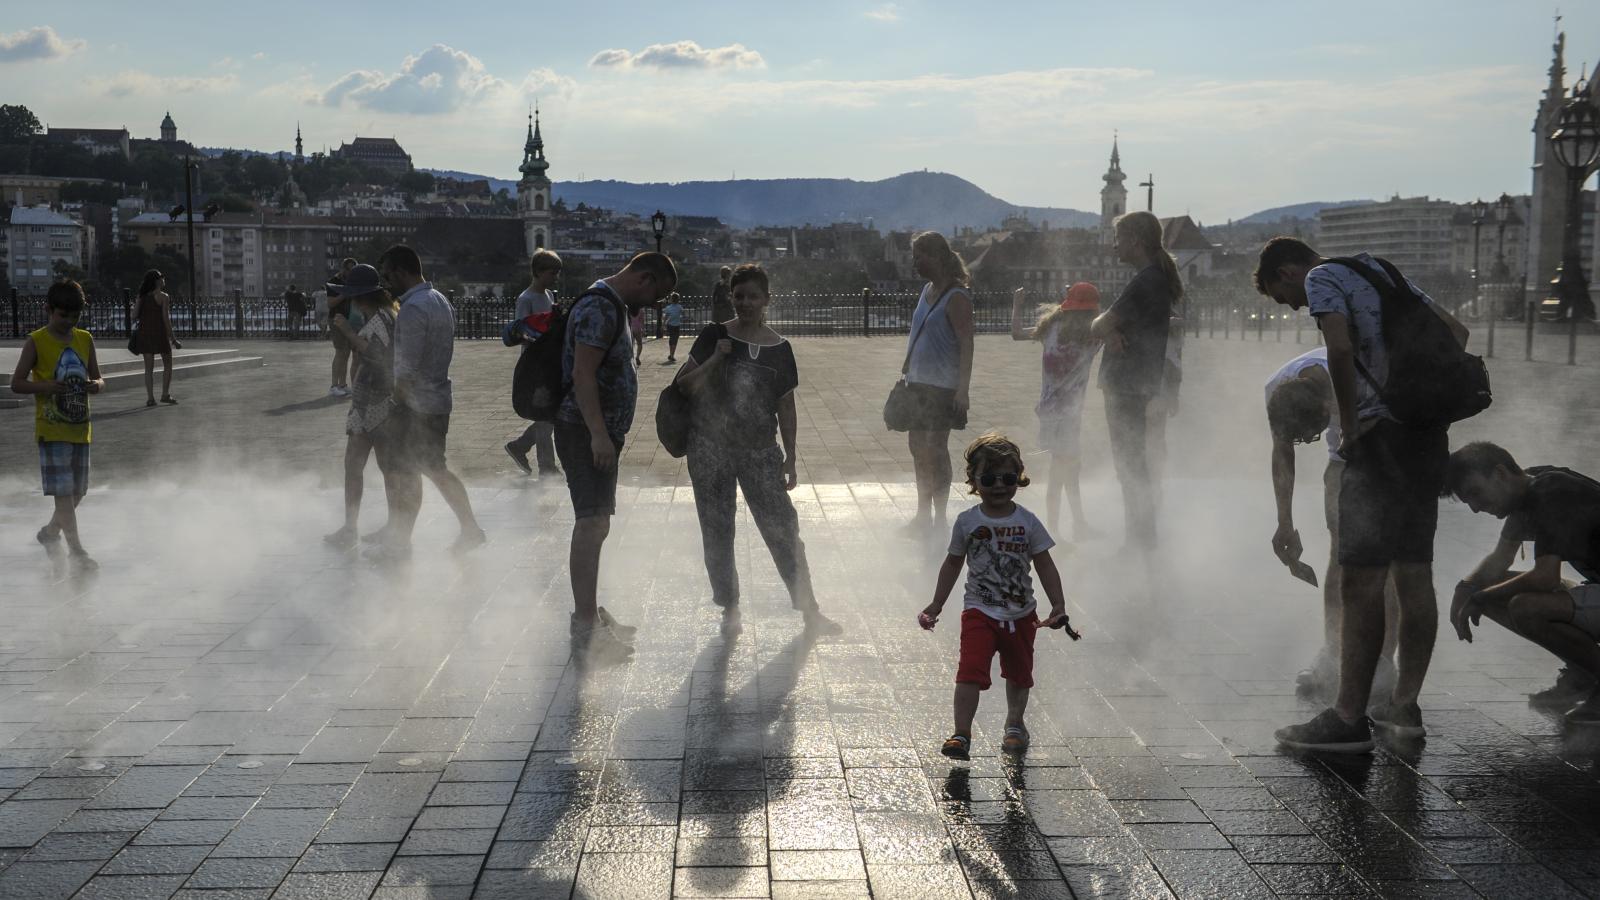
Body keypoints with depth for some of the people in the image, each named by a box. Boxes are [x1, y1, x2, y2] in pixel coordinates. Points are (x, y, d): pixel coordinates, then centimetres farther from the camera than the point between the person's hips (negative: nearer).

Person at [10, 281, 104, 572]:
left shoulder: (85, 340, 8)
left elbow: (98, 379, 12)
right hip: (52, 428, -5)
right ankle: (77, 551, -7)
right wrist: (46, 386, -23)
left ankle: (50, 533, 35)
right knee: (64, 492, -8)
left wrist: (96, 385, -12)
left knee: (78, 491, 12)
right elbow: (16, 383, -6)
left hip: (80, 427, 5)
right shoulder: (36, 342, -5)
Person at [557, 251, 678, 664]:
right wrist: (598, 434, -28)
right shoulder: (599, 308, -16)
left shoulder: (614, 306, 18)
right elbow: (582, 374, -23)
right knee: (591, 525, -12)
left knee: (595, 525, 15)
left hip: (601, 433, 11)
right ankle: (585, 630, -12)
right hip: (587, 432, -11)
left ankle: (589, 614, 25)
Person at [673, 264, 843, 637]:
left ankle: (809, 610, 4)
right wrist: (715, 359, -15)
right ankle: (729, 609, 19)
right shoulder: (715, 337, -1)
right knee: (717, 533, 5)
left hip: (760, 451, 0)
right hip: (711, 449, 0)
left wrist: (790, 457, 6)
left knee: (783, 529, -3)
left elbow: (785, 406, 8)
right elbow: (683, 385, -1)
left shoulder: (779, 348, 3)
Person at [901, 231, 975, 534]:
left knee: (936, 450, -3)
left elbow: (966, 345, -17)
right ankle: (923, 515, 25)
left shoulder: (956, 298, -14)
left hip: (943, 387, -9)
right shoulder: (927, 291, 12)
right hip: (919, 384, 9)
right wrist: (907, 378, 18)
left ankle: (939, 520, 7)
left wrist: (963, 390, -21)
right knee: (918, 445, 13)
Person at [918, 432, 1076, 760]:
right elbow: (953, 564, 6)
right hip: (980, 612, -2)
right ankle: (962, 734, -13)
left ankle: (1015, 724, 41)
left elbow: (1045, 566, -1)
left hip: (1021, 614, 2)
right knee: (971, 672, -16)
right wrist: (936, 605, 6)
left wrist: (1058, 606, -10)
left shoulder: (1027, 522, -5)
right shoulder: (967, 521, -5)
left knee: (1018, 674, 19)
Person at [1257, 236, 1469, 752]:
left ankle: (1349, 719, -5)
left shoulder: (1322, 278, -1)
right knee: (1414, 578, 12)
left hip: (1381, 435, -9)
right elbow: (1455, 333, 23)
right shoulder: (1381, 272, 24)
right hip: (1429, 435, 9)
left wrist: (1349, 428, -10)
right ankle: (1405, 707, 19)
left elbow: (1340, 348, -19)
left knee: (1360, 582, -6)